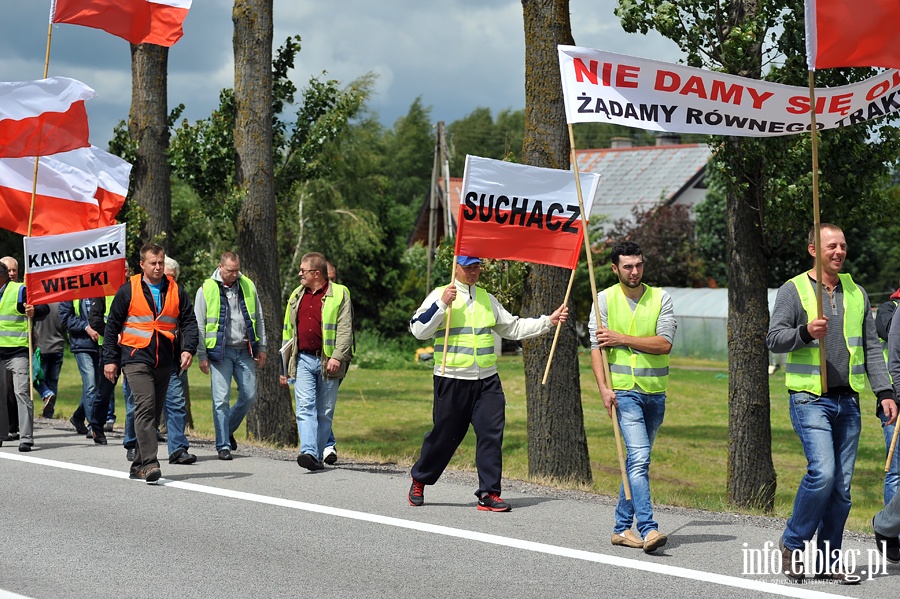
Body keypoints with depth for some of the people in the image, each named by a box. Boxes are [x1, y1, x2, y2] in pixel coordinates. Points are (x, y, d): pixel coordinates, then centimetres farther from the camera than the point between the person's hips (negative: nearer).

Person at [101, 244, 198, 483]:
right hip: (136, 358, -4)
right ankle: (149, 463, -25)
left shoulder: (176, 291, 9)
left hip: (164, 362, 4)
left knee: (154, 412, 9)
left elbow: (189, 322, 10)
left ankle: (139, 465, 19)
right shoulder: (128, 290, 1)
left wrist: (188, 349, -7)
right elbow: (112, 326, 5)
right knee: (145, 407, -19)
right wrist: (110, 359, 1)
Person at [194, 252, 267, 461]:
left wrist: (261, 348, 10)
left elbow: (258, 319, 15)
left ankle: (228, 430, 28)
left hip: (245, 351, 4)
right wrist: (202, 356, -4)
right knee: (221, 399, -5)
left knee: (249, 397, 5)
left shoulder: (248, 286, 8)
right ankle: (223, 445, 1)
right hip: (220, 352, -4)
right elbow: (199, 326, 0)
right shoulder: (206, 290, -3)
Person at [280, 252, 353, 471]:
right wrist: (284, 366, 20)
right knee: (305, 407, -12)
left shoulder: (339, 294, 0)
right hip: (303, 360, 3)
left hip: (327, 362, -3)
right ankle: (308, 452, -23)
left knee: (324, 412, 3)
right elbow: (288, 332, 21)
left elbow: (345, 330, -7)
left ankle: (317, 456, 10)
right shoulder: (297, 296, 16)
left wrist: (338, 356, -19)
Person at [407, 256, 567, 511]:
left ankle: (488, 493, -3)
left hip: (487, 381, 4)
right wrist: (442, 304, -18)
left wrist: (549, 321, 15)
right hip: (452, 381, -4)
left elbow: (514, 328, 22)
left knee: (491, 434, -6)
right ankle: (419, 481, 24)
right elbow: (419, 330, -10)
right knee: (444, 435, 3)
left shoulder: (487, 299, 17)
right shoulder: (440, 296, 1)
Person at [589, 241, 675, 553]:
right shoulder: (605, 299, 0)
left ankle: (622, 527, 20)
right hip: (624, 390, -4)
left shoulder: (660, 297, 4)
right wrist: (604, 388, -15)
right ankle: (648, 529, -22)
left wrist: (622, 339, -12)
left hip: (655, 392, 4)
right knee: (639, 457, -17)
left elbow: (665, 343, -7)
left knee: (637, 460, 11)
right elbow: (596, 347, -4)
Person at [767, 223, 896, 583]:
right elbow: (773, 338, -6)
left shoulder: (856, 293, 14)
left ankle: (827, 563, 11)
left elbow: (871, 347, 16)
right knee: (822, 472, -20)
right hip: (810, 399, -5)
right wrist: (805, 332, -24)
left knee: (842, 485, 3)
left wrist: (884, 392, 6)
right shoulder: (793, 290, 0)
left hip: (848, 401, 5)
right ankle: (793, 545, -2)